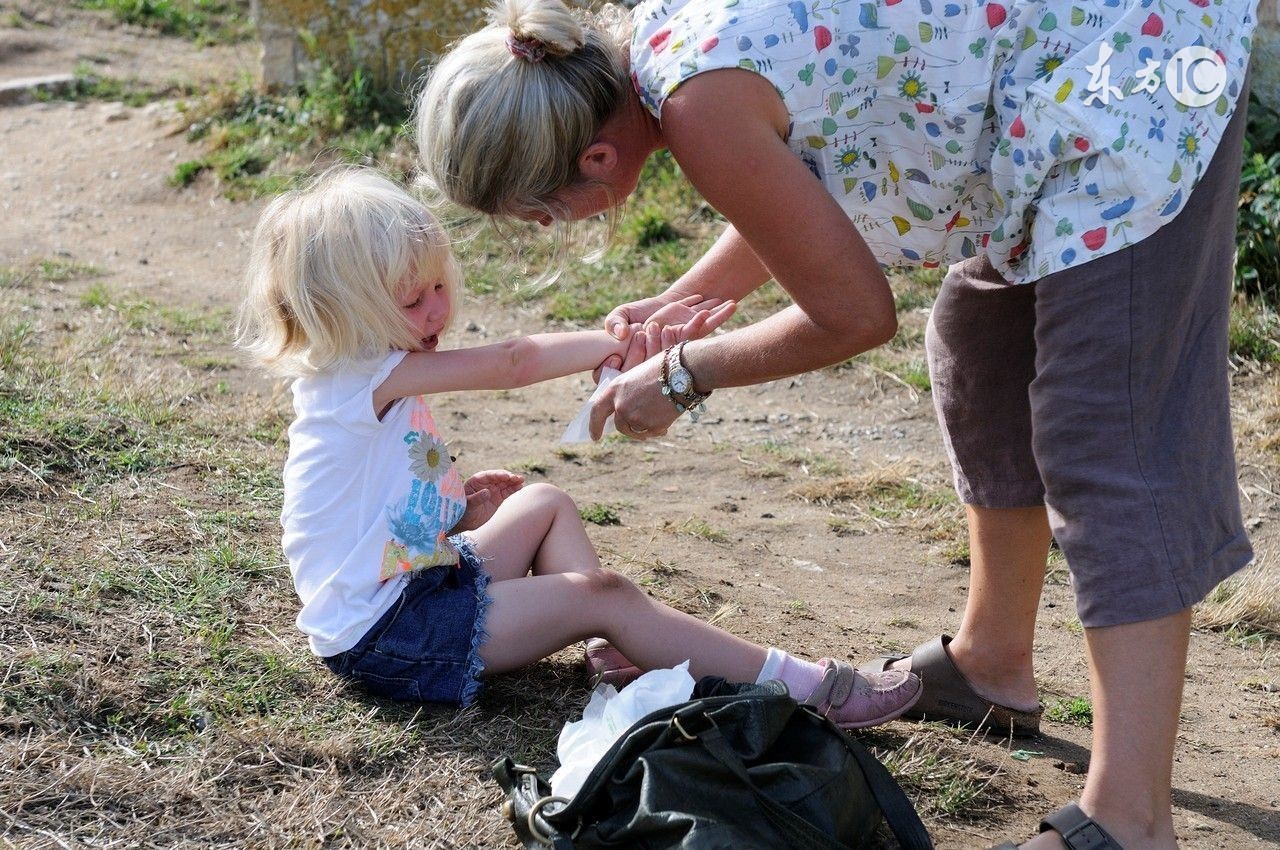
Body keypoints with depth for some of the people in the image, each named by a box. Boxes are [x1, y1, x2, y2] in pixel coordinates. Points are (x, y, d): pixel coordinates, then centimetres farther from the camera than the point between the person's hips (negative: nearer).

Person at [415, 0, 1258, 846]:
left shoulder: (701, 103, -27)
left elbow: (854, 314, -16)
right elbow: (798, 185, 19)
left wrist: (683, 376, -4)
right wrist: (682, 301, 18)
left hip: (1142, 77, -10)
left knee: (1107, 444, -12)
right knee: (982, 362, 22)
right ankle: (991, 664, 38)